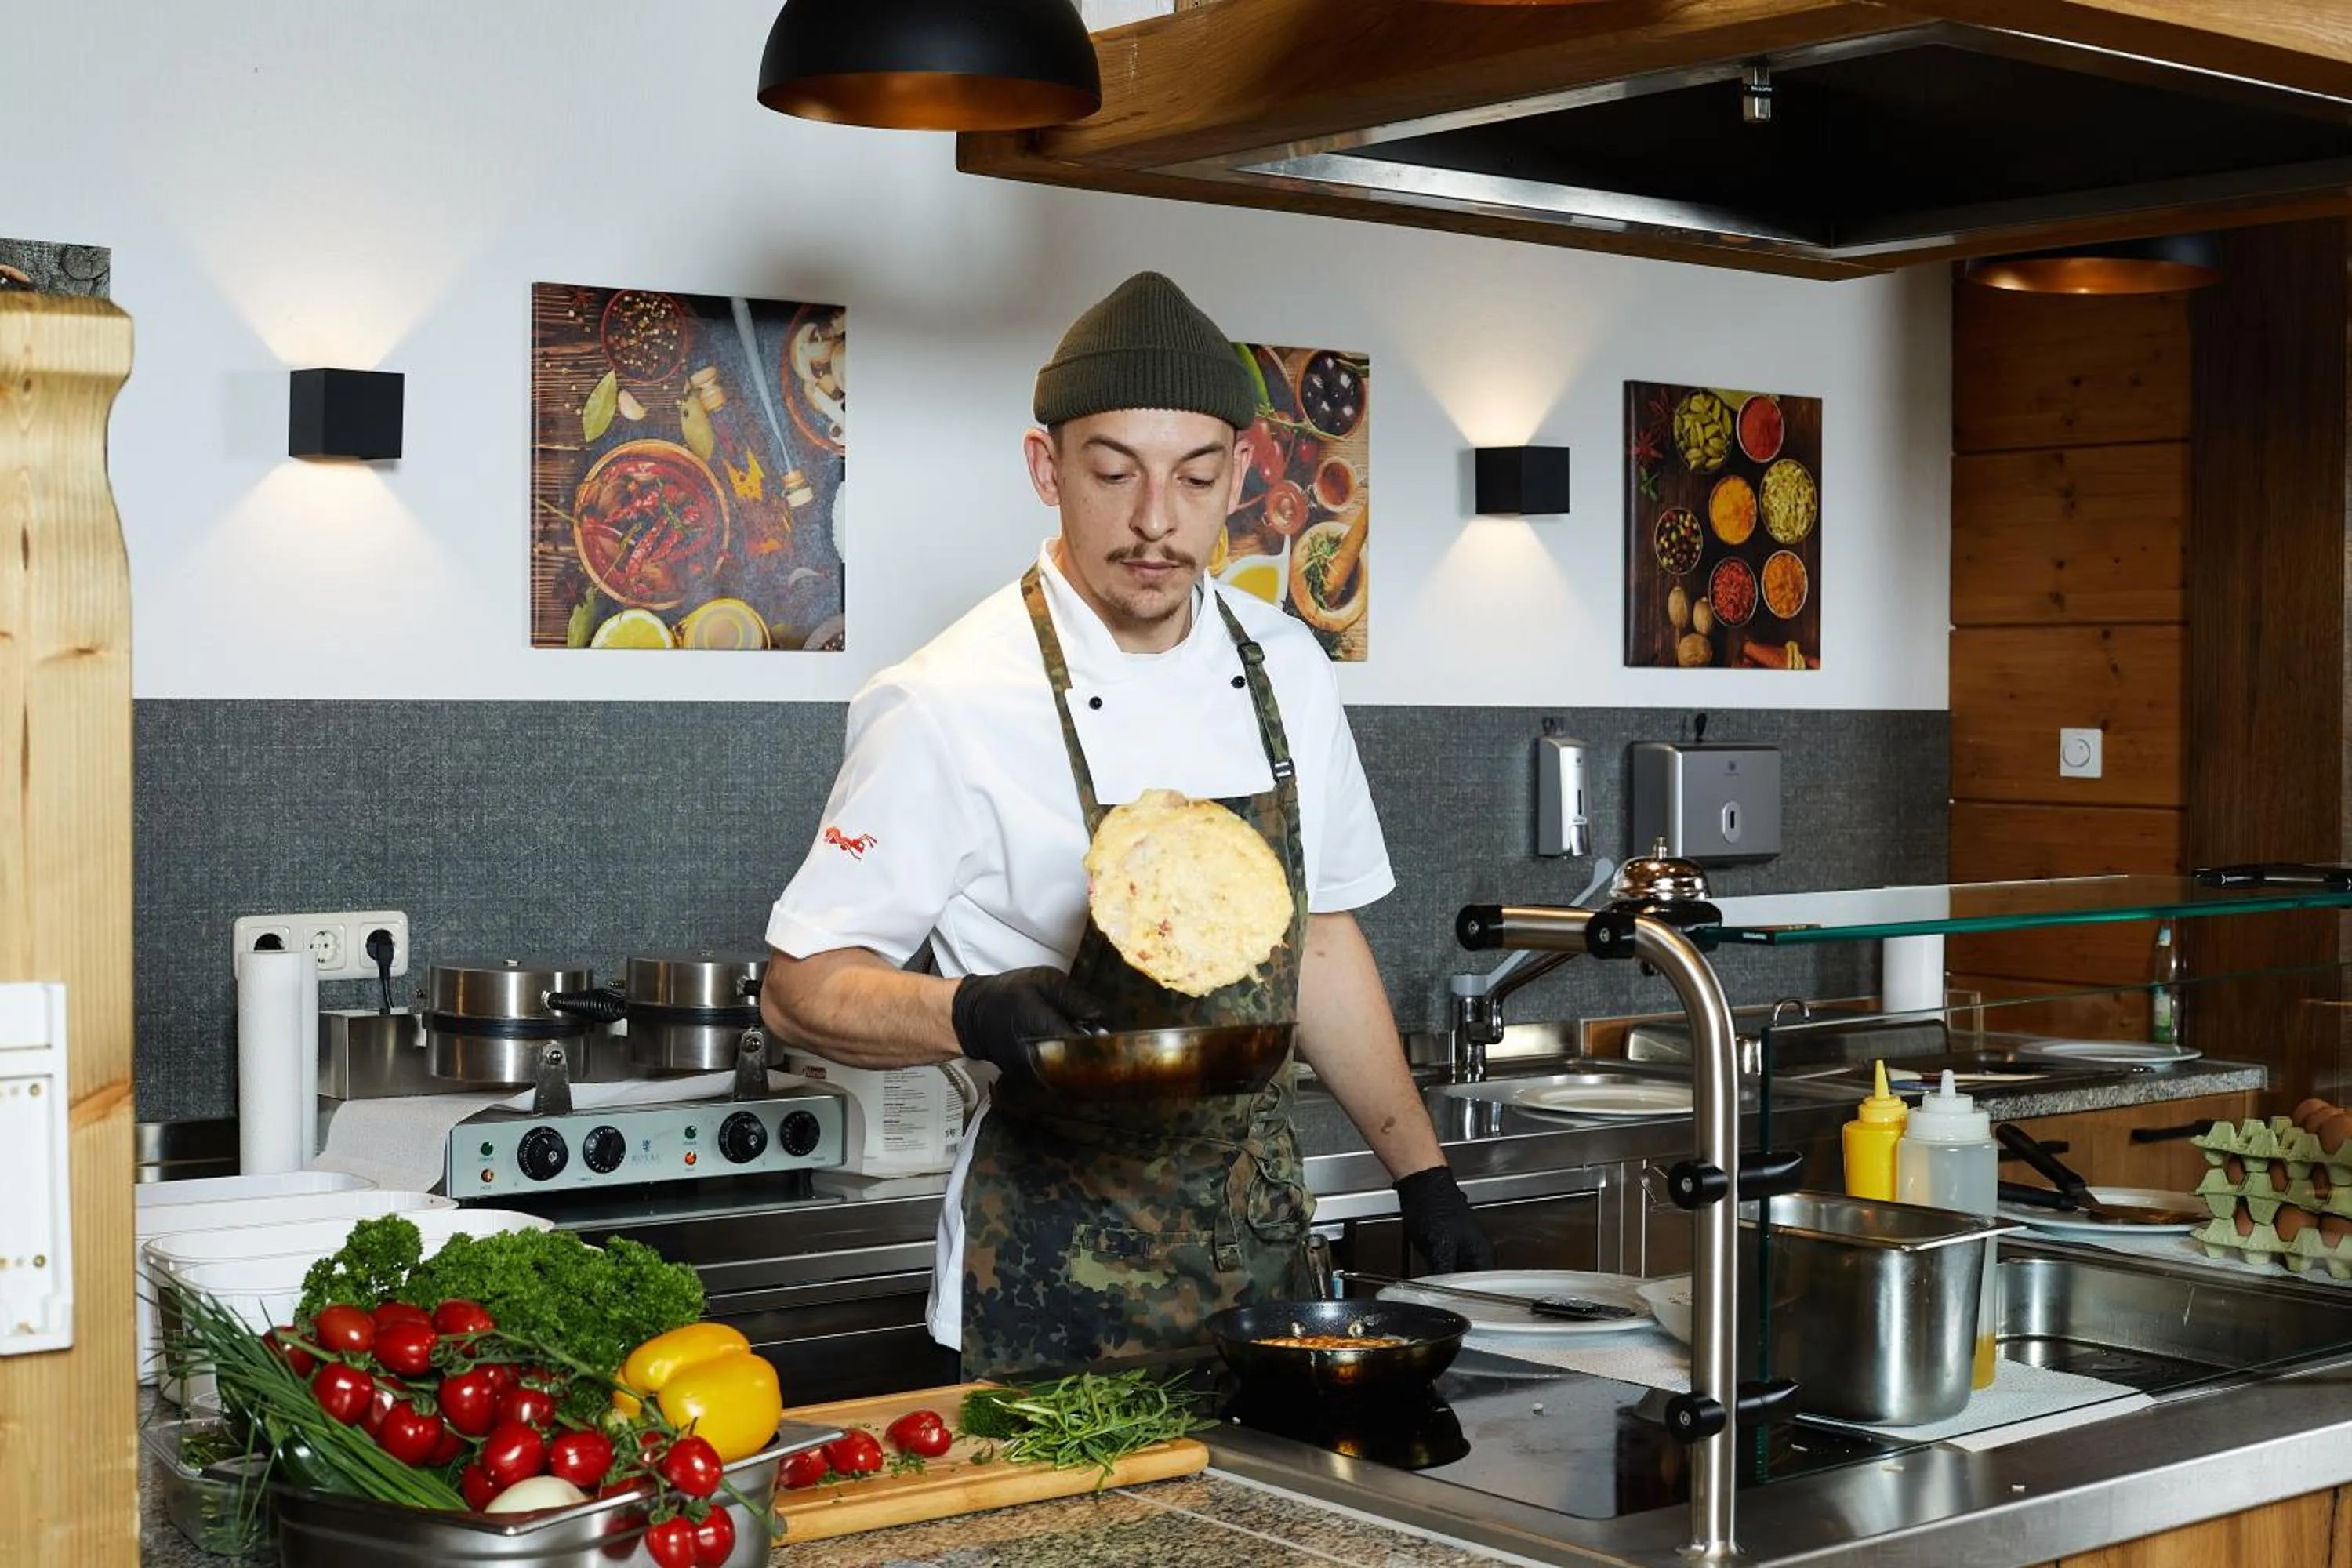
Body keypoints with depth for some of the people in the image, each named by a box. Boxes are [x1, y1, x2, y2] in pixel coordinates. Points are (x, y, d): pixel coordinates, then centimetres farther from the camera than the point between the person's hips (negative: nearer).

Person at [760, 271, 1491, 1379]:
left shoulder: (1284, 668, 3)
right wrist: (975, 1016, -30)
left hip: (1265, 1249, 5)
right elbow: (803, 986, -11)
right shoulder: (953, 705, -15)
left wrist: (1422, 1175, 12)